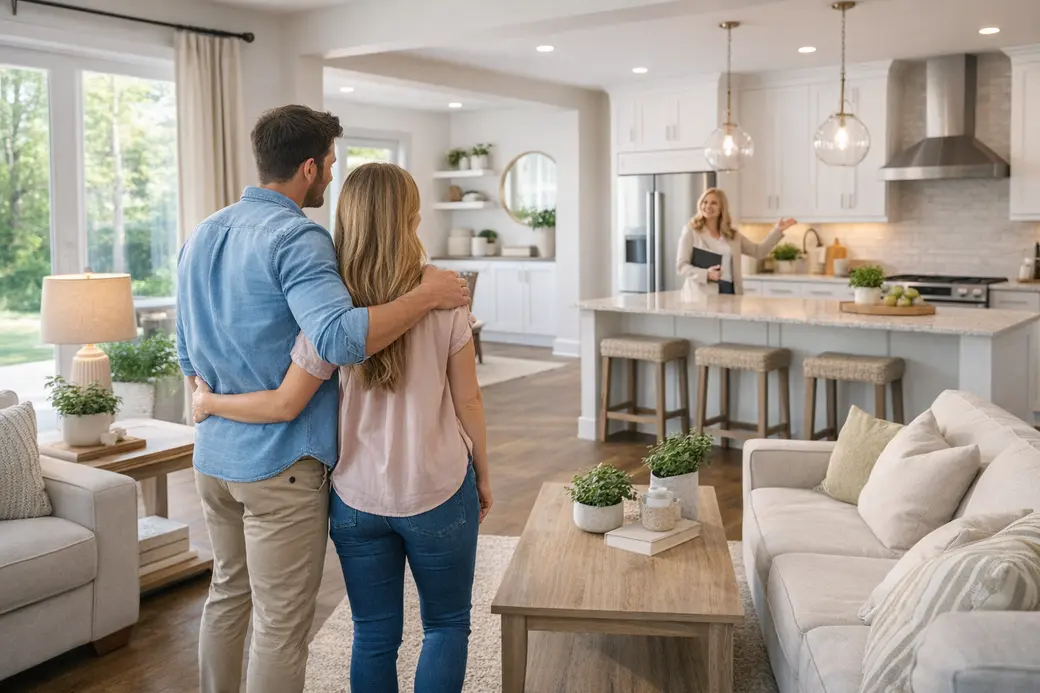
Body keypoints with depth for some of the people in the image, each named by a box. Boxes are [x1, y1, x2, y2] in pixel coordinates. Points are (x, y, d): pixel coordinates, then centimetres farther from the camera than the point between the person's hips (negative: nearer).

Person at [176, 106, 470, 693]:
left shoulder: (201, 237, 10)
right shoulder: (297, 237, -17)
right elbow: (338, 338, -34)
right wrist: (428, 295, -24)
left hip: (212, 455, 9)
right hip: (280, 462, -9)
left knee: (228, 595, 23)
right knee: (282, 624, 3)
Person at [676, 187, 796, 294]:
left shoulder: (732, 234, 15)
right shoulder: (691, 231, 0)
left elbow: (758, 251, 18)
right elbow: (681, 266, -6)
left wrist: (777, 230, 10)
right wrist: (706, 274, -22)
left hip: (730, 290, 4)